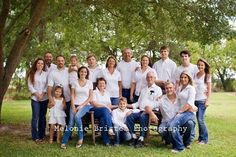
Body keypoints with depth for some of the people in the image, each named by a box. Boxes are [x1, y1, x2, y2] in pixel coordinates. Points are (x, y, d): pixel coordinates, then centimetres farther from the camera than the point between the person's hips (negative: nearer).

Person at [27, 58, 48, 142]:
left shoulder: (46, 74, 6)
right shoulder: (32, 74, 6)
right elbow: (30, 85, 0)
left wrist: (43, 94, -9)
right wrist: (36, 94, -10)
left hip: (44, 98, 1)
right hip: (35, 98, -1)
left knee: (42, 116, 5)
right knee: (35, 117, -6)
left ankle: (41, 135, 13)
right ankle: (35, 136, 0)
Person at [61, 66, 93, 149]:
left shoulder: (89, 83, 4)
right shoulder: (75, 82, 8)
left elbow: (90, 97, 1)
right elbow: (72, 95, 4)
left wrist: (81, 105, -9)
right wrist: (73, 107, -9)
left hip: (85, 105, -1)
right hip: (75, 104, 2)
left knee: (77, 117, -30)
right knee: (71, 122, -17)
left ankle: (80, 138, -13)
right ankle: (64, 142, -7)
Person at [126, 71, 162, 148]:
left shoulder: (157, 89, 9)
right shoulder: (143, 89, 29)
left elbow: (157, 103, -4)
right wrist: (131, 105, 10)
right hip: (140, 111, 6)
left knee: (143, 117, -37)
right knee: (129, 117, -22)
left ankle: (141, 139, -30)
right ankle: (134, 137, -15)